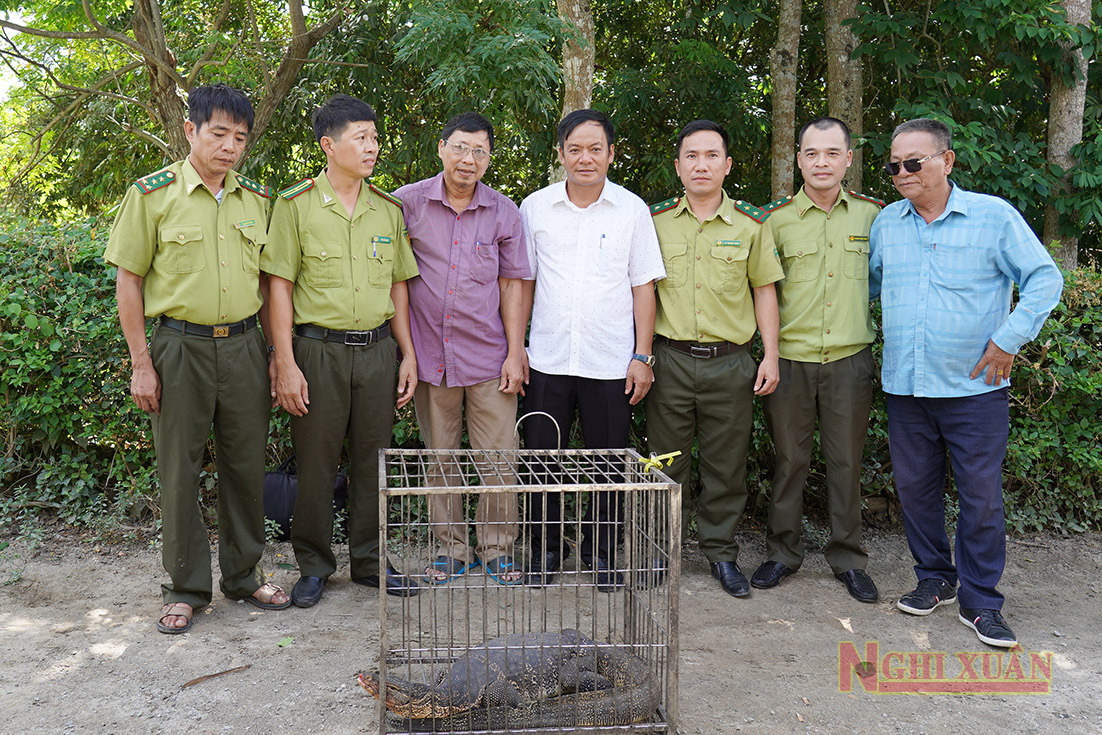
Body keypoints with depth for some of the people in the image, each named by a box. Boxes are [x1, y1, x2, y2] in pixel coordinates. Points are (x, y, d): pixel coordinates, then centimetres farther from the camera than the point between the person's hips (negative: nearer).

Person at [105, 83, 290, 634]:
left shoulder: (257, 199, 8)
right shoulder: (153, 194, -3)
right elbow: (128, 280, -2)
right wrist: (141, 363, -6)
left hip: (244, 345, 3)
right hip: (180, 345, -3)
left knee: (246, 464, 9)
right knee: (179, 469, 4)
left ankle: (243, 574, 26)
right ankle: (186, 588, 19)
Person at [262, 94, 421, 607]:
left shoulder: (388, 209, 10)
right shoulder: (296, 205, -2)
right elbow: (280, 286, -5)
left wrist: (408, 354, 9)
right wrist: (286, 364, -10)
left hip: (377, 349, 4)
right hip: (319, 350, -3)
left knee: (373, 459, 10)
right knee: (315, 462, 4)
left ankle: (369, 561, 25)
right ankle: (313, 565, 21)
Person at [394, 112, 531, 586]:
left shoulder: (504, 212, 4)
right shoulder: (407, 203, 1)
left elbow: (512, 285, 5)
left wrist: (515, 353, -1)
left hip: (490, 356, 0)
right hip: (430, 355, 0)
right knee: (439, 458, 9)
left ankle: (498, 551, 19)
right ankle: (451, 550, 24)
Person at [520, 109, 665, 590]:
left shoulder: (632, 210, 2)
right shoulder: (535, 207, 5)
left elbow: (643, 286, 3)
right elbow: (523, 282, 10)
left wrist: (642, 356, -2)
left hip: (611, 363, -1)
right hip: (547, 358, 1)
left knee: (608, 463, 6)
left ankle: (601, 551, 24)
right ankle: (545, 549, 25)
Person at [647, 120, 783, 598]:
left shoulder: (751, 224, 4)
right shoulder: (656, 220, 4)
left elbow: (764, 290, 8)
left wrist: (771, 357, 2)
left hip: (731, 361, 0)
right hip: (670, 358, 0)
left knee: (726, 464, 8)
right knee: (665, 462, 7)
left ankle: (721, 551, 24)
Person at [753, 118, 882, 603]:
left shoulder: (872, 214, 5)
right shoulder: (777, 219, 0)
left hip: (850, 358, 1)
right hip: (790, 358, -1)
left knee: (846, 462, 8)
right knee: (789, 459, 7)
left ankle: (848, 558, 22)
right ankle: (783, 552, 23)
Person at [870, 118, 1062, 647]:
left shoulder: (994, 216, -4)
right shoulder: (886, 222, 8)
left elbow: (1045, 278, -2)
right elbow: (866, 284, 22)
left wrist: (1009, 339, -9)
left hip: (974, 387, -3)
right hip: (904, 386, 4)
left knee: (981, 496, 2)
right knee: (915, 488, 11)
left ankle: (981, 602, 16)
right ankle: (935, 578, 30)